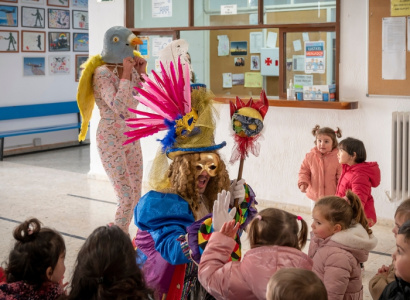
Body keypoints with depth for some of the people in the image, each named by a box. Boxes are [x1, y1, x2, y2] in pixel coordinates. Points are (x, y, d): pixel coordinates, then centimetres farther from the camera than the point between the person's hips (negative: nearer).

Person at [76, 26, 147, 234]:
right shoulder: (102, 73, -15)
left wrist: (141, 72, 1)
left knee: (136, 195, 10)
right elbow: (119, 107, -28)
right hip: (111, 139, -8)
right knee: (126, 197, -10)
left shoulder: (129, 69, 5)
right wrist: (126, 74, -21)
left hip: (131, 136, 8)